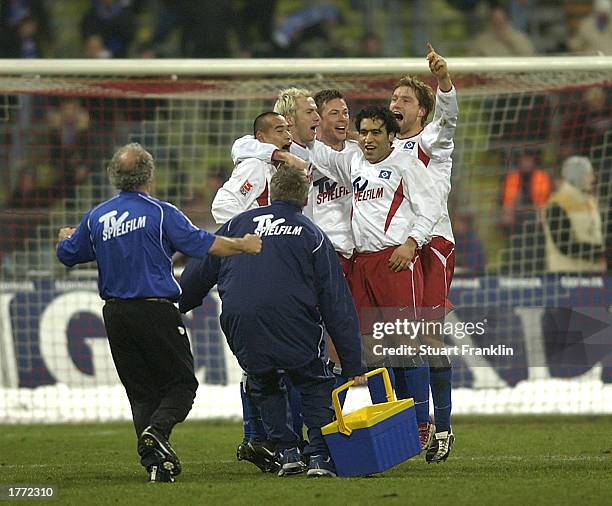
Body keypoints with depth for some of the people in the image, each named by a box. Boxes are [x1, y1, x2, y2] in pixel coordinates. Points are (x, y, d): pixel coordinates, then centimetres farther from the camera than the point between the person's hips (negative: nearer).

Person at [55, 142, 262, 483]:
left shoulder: (96, 218, 6)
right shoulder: (160, 213, -9)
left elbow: (67, 255, 17)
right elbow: (203, 244, -10)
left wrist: (67, 237, 41)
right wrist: (243, 246, 6)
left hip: (116, 315, 5)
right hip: (155, 311, -5)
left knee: (141, 390, 11)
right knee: (182, 382, 5)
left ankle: (154, 460, -2)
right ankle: (157, 429, -22)